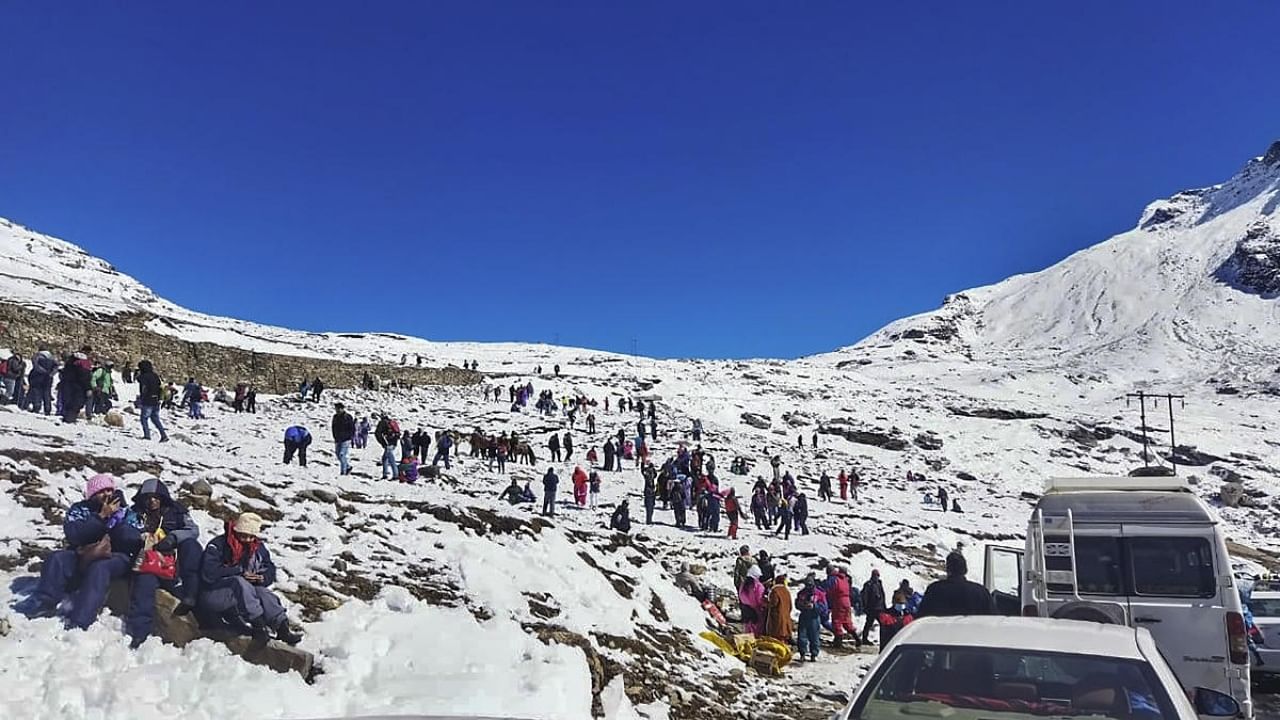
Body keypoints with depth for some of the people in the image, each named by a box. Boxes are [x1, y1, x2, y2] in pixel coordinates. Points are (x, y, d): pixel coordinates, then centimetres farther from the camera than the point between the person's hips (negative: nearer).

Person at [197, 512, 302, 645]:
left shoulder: (259, 548, 6)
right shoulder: (217, 545, -13)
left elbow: (270, 571, 11)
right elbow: (209, 574, -24)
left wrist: (262, 578, -13)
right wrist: (240, 571, -23)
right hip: (213, 594, -5)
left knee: (262, 593, -25)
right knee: (239, 582, -34)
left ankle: (283, 627, -37)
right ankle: (258, 626, -41)